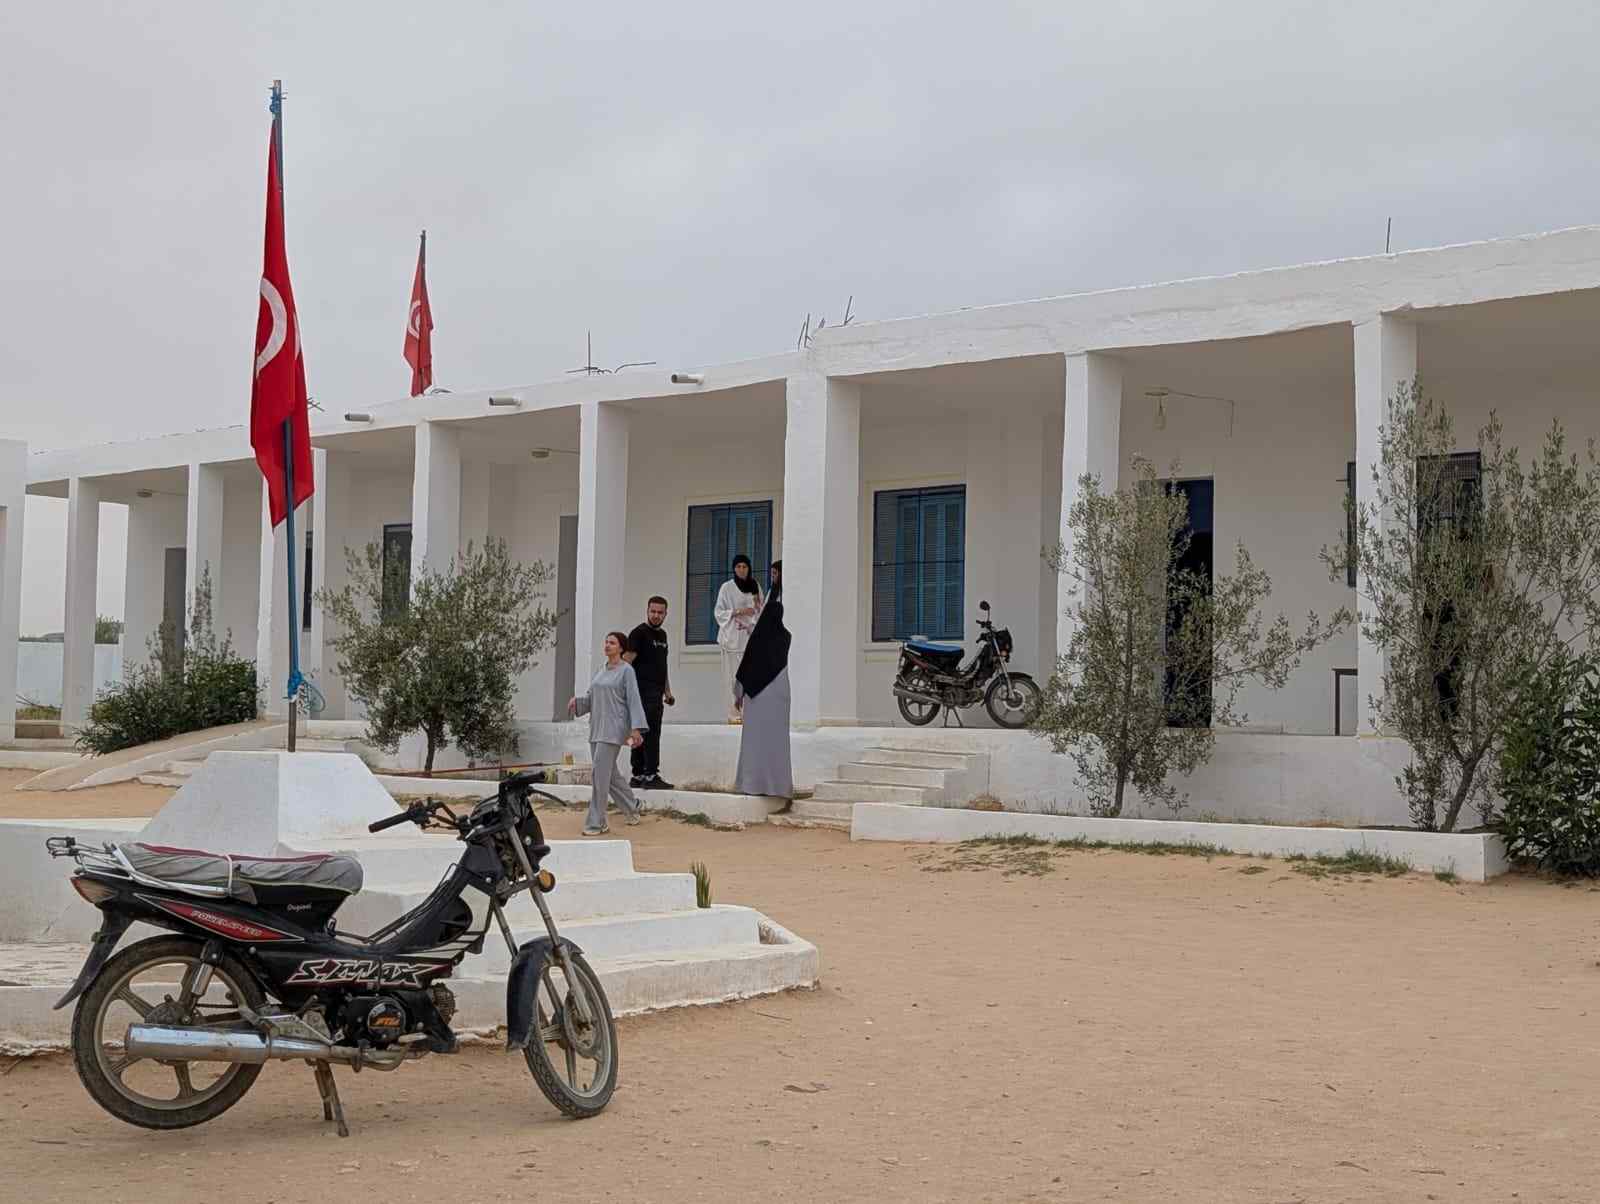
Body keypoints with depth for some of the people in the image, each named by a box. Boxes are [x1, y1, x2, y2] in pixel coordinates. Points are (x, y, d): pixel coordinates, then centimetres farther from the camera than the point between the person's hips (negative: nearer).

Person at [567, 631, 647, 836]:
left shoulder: (626, 670, -5)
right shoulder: (602, 671, 16)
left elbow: (633, 700, -10)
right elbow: (592, 698, 20)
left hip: (613, 728, -8)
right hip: (597, 727, 8)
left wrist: (635, 728, -17)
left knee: (600, 773, -11)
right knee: (609, 773, 13)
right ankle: (632, 807, 32)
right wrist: (577, 701, -1)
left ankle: (596, 823, -8)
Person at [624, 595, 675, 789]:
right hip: (643, 692, -9)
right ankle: (651, 775, -14)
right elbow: (627, 661, -12)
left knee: (642, 736, 10)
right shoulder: (639, 633, -6)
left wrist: (667, 692, 24)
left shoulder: (662, 634, 20)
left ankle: (638, 776, 13)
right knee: (651, 734, -13)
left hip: (656, 693, 9)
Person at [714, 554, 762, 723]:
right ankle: (733, 713, -7)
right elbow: (719, 612, -1)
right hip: (732, 637, -3)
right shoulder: (727, 587, 0)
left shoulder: (755, 587, 10)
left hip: (750, 635, 3)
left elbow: (761, 611, 14)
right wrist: (737, 612, -14)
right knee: (733, 675, -7)